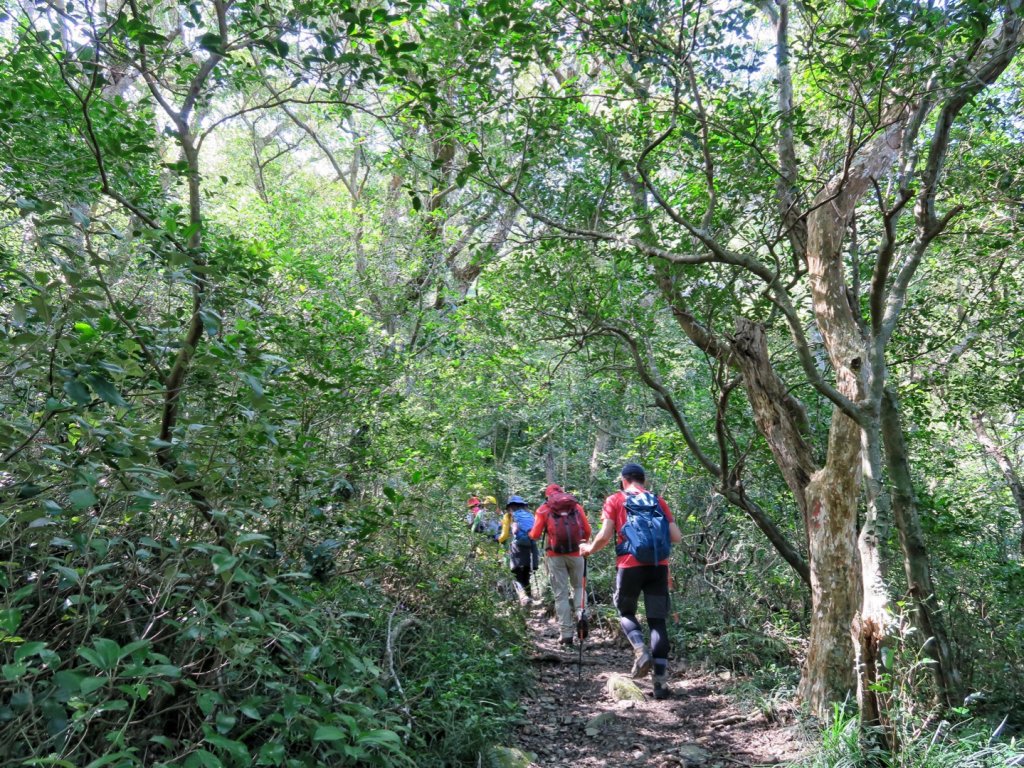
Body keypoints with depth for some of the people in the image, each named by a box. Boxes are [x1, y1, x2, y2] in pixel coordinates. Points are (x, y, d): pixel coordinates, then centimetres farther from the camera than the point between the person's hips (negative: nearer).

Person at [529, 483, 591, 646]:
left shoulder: (544, 509, 6)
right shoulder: (576, 506, 11)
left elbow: (535, 535, 1)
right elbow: (587, 531, 7)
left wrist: (531, 533, 23)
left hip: (555, 555, -1)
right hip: (575, 553, 1)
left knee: (561, 594, 6)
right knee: (578, 586, 20)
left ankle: (566, 633, 5)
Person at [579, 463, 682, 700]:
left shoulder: (615, 500, 5)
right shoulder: (658, 500, 13)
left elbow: (604, 536, -4)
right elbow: (676, 537, 8)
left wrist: (589, 549, 15)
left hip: (630, 566, -2)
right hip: (658, 566, 2)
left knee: (626, 612, 19)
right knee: (658, 621, 8)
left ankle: (641, 651, -7)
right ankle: (661, 682, 3)